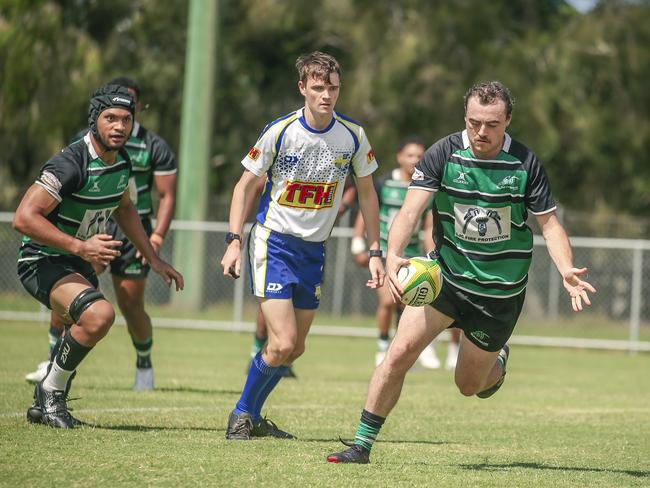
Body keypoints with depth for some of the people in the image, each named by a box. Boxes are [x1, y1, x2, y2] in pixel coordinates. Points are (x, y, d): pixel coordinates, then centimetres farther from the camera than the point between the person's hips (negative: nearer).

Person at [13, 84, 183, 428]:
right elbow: (24, 218, -31)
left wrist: (154, 260, 21)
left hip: (78, 264, 9)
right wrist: (80, 247, -33)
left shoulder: (121, 163, 1)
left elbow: (124, 209, 22)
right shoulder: (72, 163, -26)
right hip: (42, 262, -9)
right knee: (99, 314, -31)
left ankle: (44, 407, 43)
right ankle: (51, 392, -14)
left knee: (82, 337, 22)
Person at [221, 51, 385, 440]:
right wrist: (234, 241, -11)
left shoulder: (353, 136, -3)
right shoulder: (280, 132, -12)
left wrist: (375, 252, 5)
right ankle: (242, 414, 5)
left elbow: (367, 193, 9)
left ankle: (252, 417, 26)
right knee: (283, 344, -15)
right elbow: (246, 185, -3)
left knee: (295, 350, 7)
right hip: (274, 243, -4)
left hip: (315, 249, 4)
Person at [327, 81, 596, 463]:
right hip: (446, 275, 0)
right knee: (400, 352, -18)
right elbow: (411, 209, -18)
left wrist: (567, 271, -20)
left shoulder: (525, 163, -9)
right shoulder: (443, 154, -11)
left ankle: (498, 362, 49)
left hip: (500, 290, 0)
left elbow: (549, 222, -3)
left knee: (469, 385, 11)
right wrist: (393, 256, -36)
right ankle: (362, 445, -9)